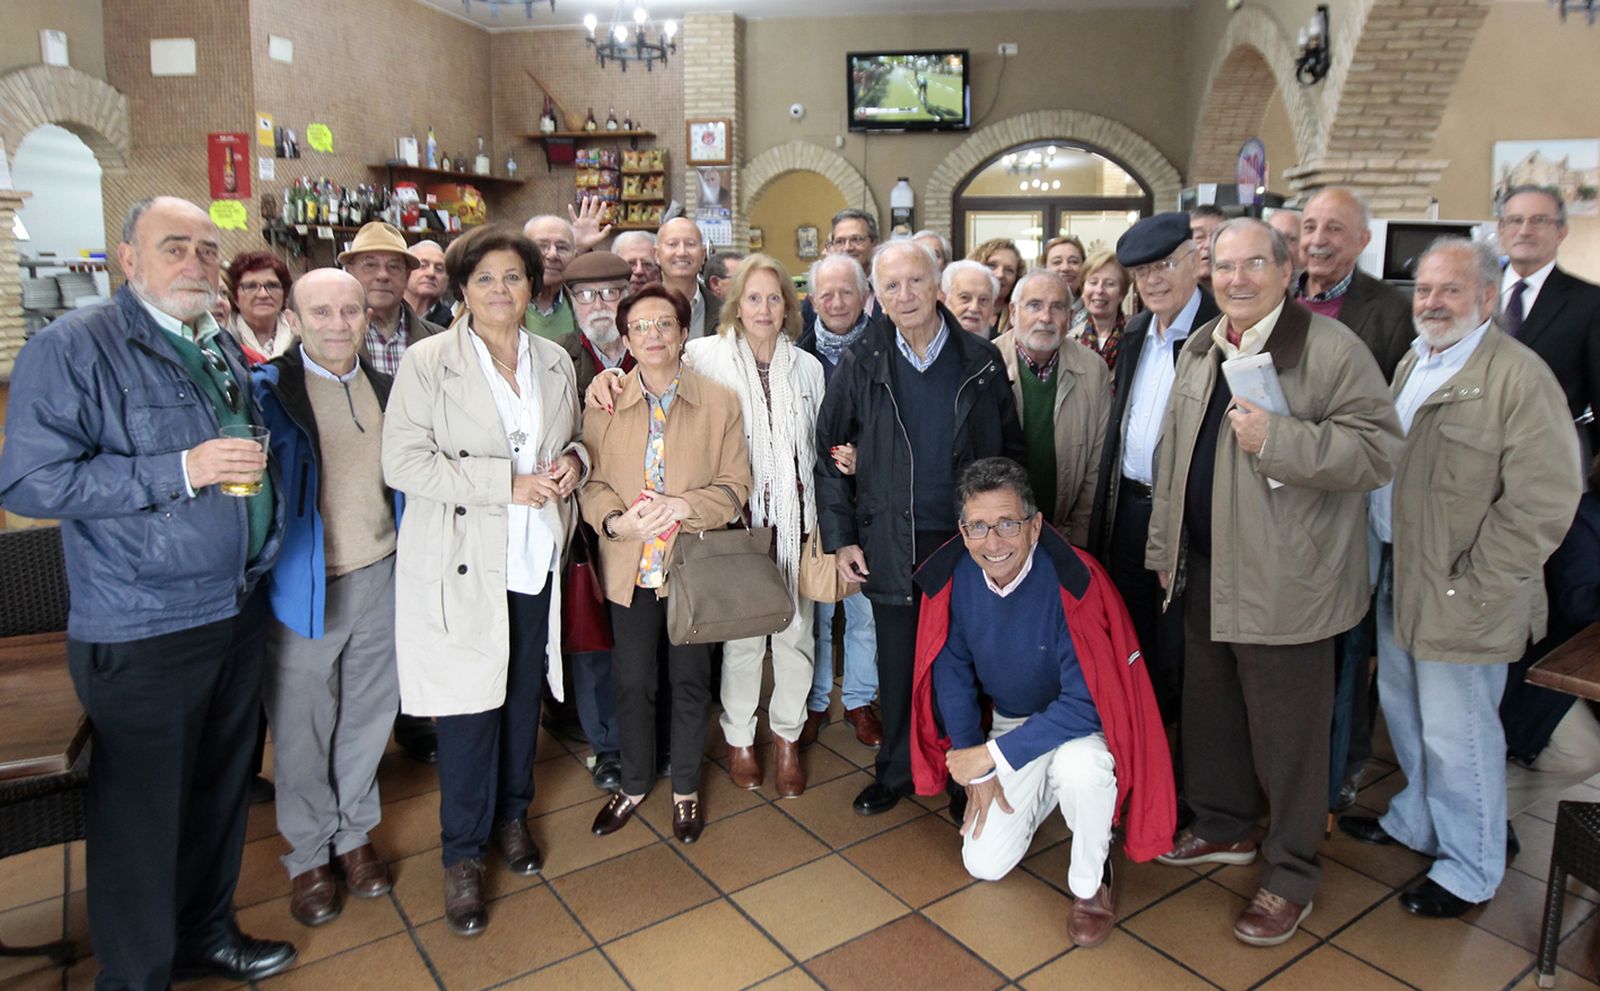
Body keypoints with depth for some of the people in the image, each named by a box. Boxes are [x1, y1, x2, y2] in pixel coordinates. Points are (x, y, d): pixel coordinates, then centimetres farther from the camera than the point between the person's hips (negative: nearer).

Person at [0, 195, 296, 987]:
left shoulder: (225, 352, 12)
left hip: (239, 612, 7)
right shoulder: (72, 347, -10)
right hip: (143, 631, -7)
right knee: (143, 810, 7)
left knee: (222, 789, 19)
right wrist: (181, 470, -23)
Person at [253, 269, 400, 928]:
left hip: (381, 579, 4)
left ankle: (354, 834, 36)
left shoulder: (385, 389, 7)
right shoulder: (267, 389, -8)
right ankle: (309, 855, 30)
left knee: (368, 716, 16)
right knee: (302, 730, 10)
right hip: (303, 589, -4)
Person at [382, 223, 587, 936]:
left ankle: (512, 815, 38)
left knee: (524, 695, 15)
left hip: (535, 562, 5)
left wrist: (573, 461, -3)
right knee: (469, 708, 1)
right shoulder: (427, 363, -6)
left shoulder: (555, 364, 9)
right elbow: (403, 462, -14)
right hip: (461, 565, -4)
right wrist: (510, 483, -19)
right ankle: (463, 854, 21)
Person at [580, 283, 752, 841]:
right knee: (631, 681, 12)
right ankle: (634, 784, 35)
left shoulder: (720, 403, -3)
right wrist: (616, 520, -20)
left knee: (691, 681, 12)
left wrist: (684, 506, -21)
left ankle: (686, 789, 33)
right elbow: (592, 481, 0)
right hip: (629, 566, 1)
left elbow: (736, 486, -4)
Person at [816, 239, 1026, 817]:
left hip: (967, 541, 0)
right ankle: (896, 772, 31)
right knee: (898, 667, 12)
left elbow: (1012, 452, 4)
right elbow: (830, 455, 2)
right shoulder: (860, 365, 0)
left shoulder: (982, 362, 1)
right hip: (891, 545, 0)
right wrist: (840, 539, -2)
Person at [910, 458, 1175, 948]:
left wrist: (993, 755, -28)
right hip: (1012, 720, 5)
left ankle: (1090, 884, -8)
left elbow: (1085, 702, -30)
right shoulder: (952, 576, -17)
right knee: (985, 864, 0)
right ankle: (1043, 792, 30)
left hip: (1082, 722, -4)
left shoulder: (1071, 582, -31)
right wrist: (974, 768, -5)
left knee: (1079, 765, -39)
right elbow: (953, 670, -3)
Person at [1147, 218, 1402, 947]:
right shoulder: (1200, 349, 11)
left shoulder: (1331, 348, -12)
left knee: (1286, 730, 6)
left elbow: (1378, 450, -16)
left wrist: (1277, 439, -27)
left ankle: (1291, 874, 24)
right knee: (1209, 710, 19)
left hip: (1284, 580, -7)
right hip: (1206, 571, 7)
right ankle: (1223, 828, 41)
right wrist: (1165, 547, 16)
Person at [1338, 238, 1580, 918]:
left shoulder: (1520, 377, -16)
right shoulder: (1412, 366, 11)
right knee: (1404, 713, 22)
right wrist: (1382, 561, 8)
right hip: (1397, 575, 8)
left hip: (1460, 598, -8)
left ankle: (1470, 871, 24)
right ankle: (1416, 821, 43)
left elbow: (1543, 503, -20)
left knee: (1456, 735, 4)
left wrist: (1471, 588, -18)